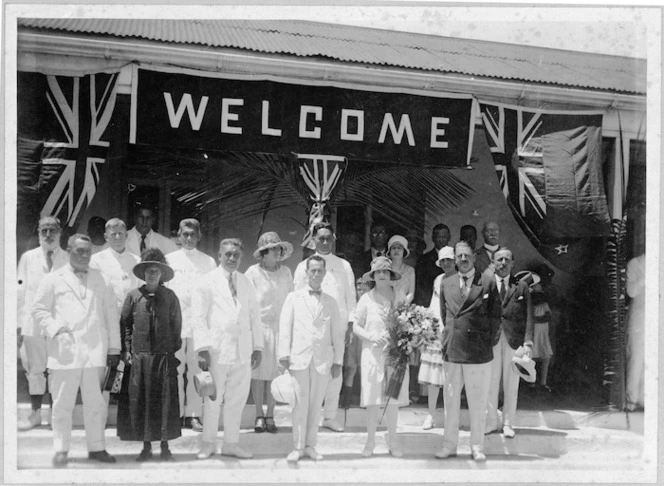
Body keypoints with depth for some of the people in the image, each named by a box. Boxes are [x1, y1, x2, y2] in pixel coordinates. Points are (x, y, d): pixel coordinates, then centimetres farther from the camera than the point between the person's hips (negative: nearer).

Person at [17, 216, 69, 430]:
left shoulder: (69, 260, 5)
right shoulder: (27, 258, 9)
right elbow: (20, 292, 9)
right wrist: (18, 324, 4)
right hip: (33, 322, 1)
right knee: (34, 369, 5)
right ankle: (35, 414, 16)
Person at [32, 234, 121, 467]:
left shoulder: (101, 280, 13)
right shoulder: (53, 280, 8)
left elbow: (111, 314, 12)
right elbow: (39, 310, 7)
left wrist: (114, 348, 8)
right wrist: (55, 328, -9)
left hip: (95, 351, 2)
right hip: (65, 351, -2)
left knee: (95, 403, 4)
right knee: (62, 404, 3)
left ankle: (97, 448, 13)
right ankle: (61, 449, 13)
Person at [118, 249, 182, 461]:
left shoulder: (170, 296, 5)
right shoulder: (133, 296, 4)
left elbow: (177, 325, 7)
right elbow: (125, 324, 9)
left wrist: (175, 350, 2)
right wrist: (126, 350, 2)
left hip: (165, 356, 0)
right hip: (139, 356, 0)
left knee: (165, 401, 1)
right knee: (140, 401, 2)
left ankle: (165, 446, 11)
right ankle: (146, 446, 13)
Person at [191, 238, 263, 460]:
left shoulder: (246, 284, 14)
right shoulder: (207, 282, -1)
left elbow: (254, 316, 15)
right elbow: (198, 318, -5)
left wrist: (258, 347, 9)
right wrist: (203, 348, -14)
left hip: (242, 350, 4)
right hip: (216, 349, -4)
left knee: (237, 399, 7)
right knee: (212, 399, 2)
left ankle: (231, 443, 18)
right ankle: (208, 443, 16)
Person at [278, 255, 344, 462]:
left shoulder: (330, 302, 12)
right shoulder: (294, 298, 8)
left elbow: (337, 334, 12)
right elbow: (285, 327, 5)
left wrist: (338, 361, 7)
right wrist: (284, 354, -3)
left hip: (323, 359, 2)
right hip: (299, 358, -2)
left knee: (316, 404, 4)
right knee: (300, 404, -3)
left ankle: (310, 445, 14)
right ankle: (298, 447, 5)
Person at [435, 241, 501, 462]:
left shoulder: (488, 283, 1)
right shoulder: (446, 284, 10)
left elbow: (495, 316, 4)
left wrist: (486, 341, 0)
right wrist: (450, 337, 10)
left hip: (479, 352, -3)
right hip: (451, 351, 3)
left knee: (478, 404, 4)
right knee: (450, 402, 8)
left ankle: (477, 447, 14)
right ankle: (449, 445, 16)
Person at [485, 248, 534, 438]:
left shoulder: (522, 286, 8)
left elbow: (528, 316, 4)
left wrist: (528, 342, -6)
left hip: (514, 339, 1)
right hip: (491, 339, -1)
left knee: (511, 385, 5)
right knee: (490, 383, 1)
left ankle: (507, 424, 15)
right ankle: (492, 421, 14)